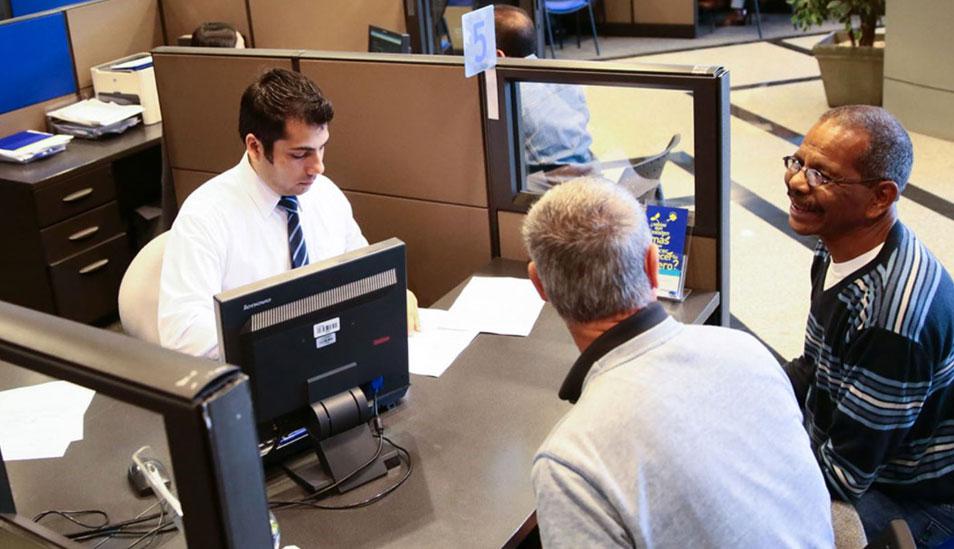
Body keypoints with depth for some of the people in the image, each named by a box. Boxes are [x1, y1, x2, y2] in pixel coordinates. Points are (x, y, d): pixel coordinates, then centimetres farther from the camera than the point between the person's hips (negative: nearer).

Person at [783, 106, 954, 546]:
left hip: (909, 502, -8)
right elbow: (814, 368, 10)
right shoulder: (841, 251, -5)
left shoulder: (892, 315, -34)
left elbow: (844, 473, -27)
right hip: (838, 443, 9)